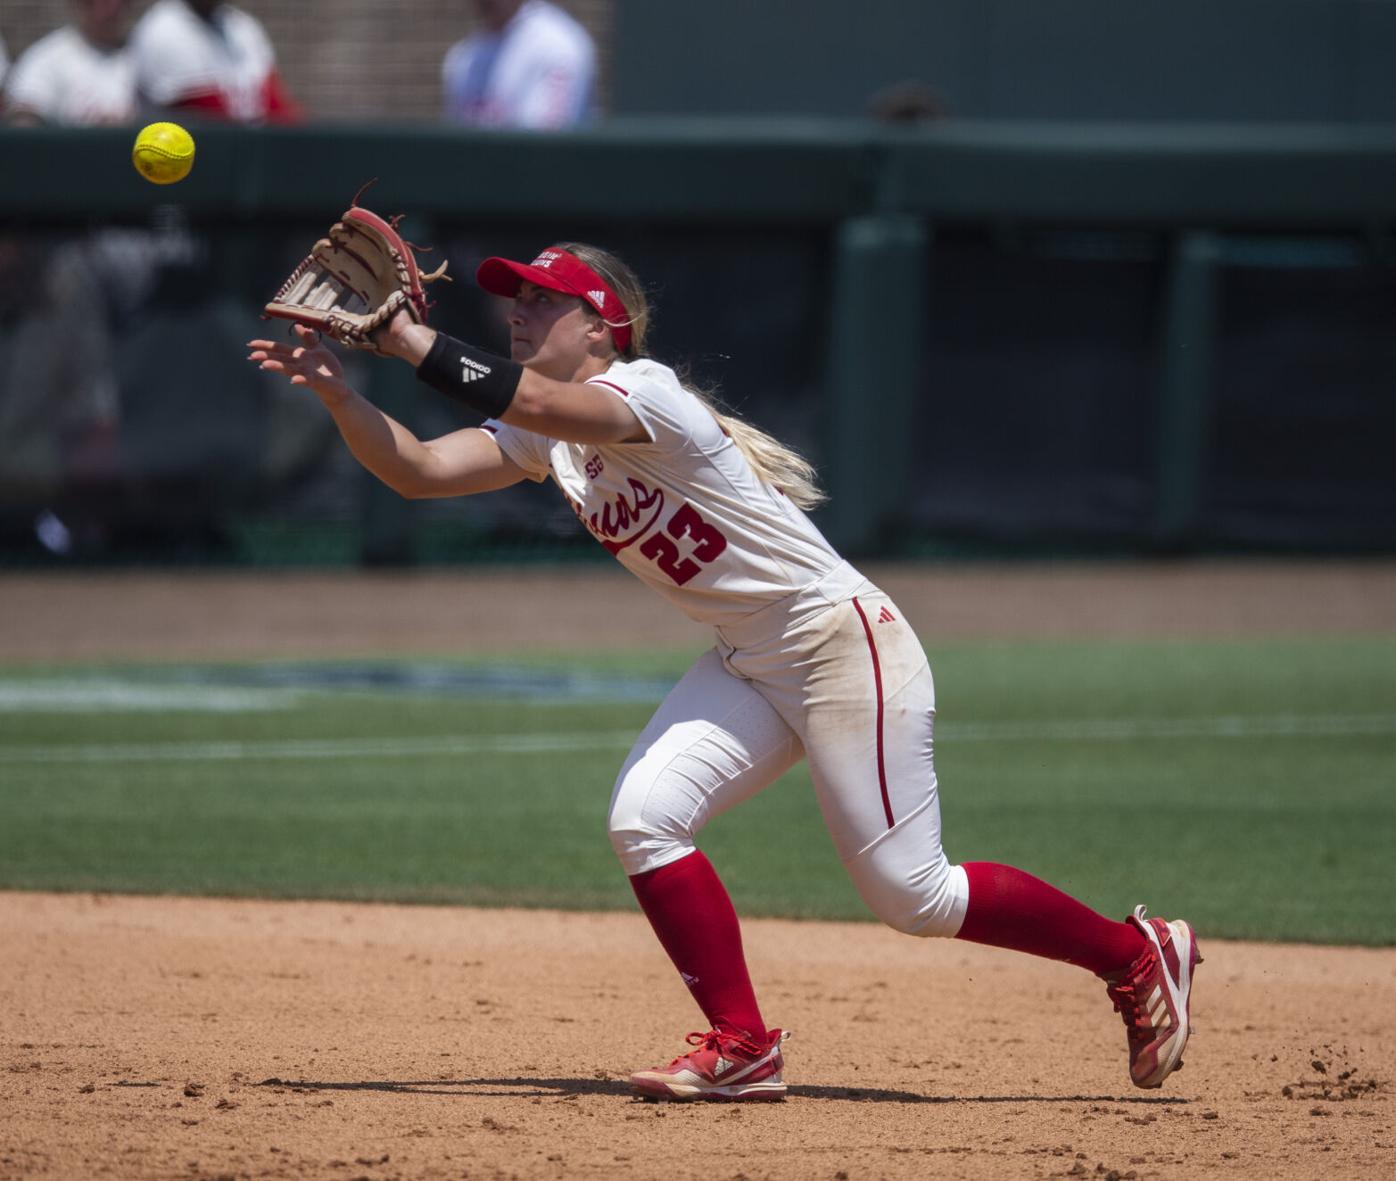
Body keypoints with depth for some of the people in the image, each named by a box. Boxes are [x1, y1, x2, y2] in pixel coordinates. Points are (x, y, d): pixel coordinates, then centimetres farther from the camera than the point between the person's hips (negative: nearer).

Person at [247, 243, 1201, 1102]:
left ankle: (1139, 956, 11)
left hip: (843, 643, -9)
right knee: (645, 819, -11)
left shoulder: (646, 393, -19)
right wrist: (337, 391, -17)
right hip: (748, 667, 9)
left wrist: (408, 340, -35)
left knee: (911, 895, -7)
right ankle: (742, 1050, -4)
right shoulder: (546, 435, 6)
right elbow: (418, 469, -3)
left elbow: (532, 402, -38)